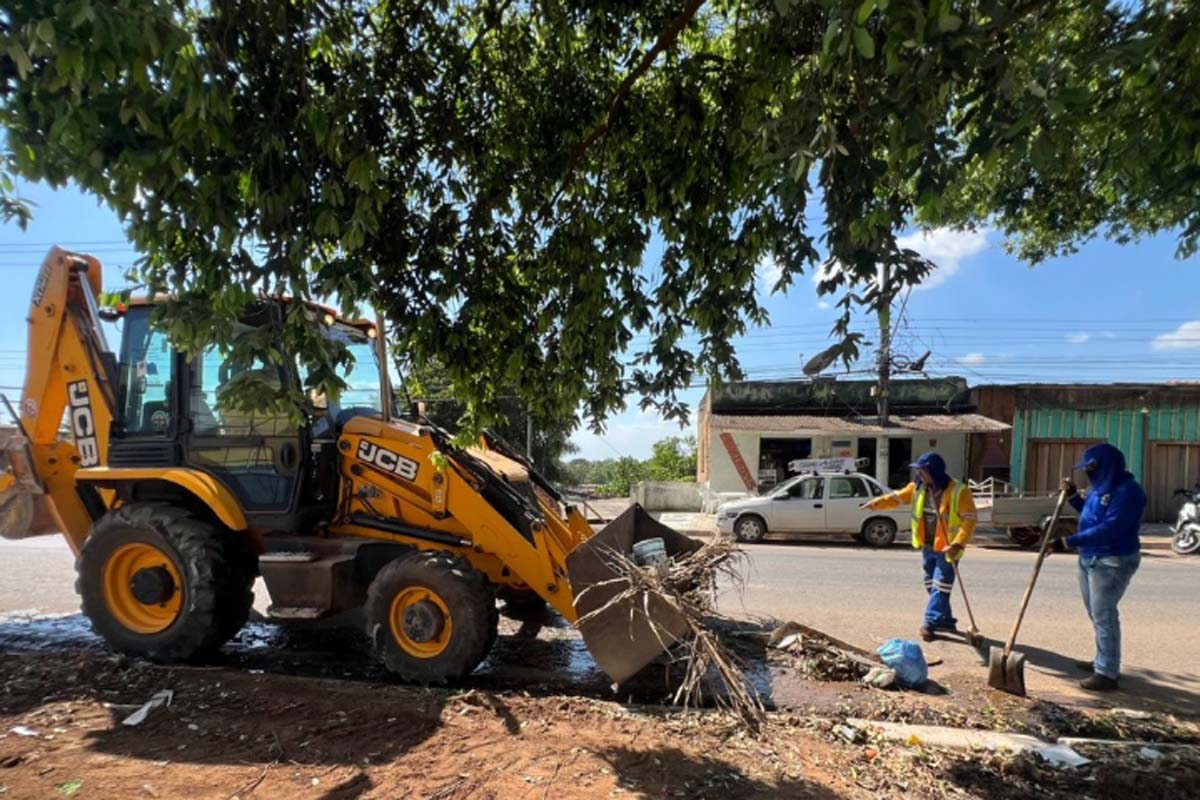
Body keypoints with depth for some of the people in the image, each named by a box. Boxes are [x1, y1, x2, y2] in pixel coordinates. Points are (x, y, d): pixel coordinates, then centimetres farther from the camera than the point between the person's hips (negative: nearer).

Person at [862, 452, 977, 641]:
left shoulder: (958, 491, -17)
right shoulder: (918, 488, 2)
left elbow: (970, 520, -19)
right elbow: (897, 498, 6)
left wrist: (957, 544, -29)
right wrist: (876, 503, -13)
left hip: (946, 548, -7)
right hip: (927, 546, 7)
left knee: (940, 587, -7)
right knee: (932, 586, 16)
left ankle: (930, 623, -7)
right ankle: (945, 620, 30)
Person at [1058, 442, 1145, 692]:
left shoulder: (1127, 491, -20)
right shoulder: (1101, 488, 10)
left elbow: (1109, 528, -28)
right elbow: (1089, 514, 26)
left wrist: (1070, 541, -30)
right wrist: (1072, 495, 10)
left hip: (1113, 561, -10)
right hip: (1090, 558, 10)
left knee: (1104, 616, -6)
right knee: (1097, 614, 19)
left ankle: (1108, 674, 2)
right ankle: (1103, 661, 33)